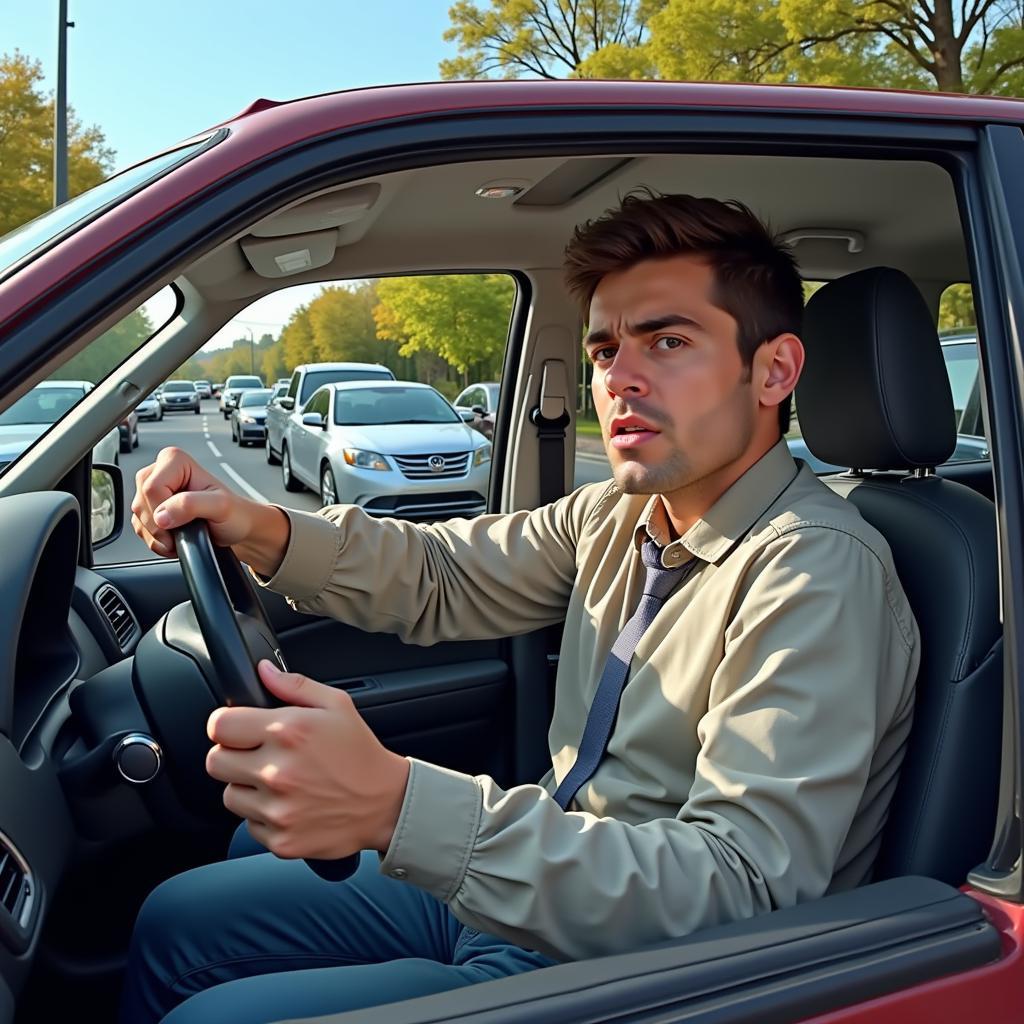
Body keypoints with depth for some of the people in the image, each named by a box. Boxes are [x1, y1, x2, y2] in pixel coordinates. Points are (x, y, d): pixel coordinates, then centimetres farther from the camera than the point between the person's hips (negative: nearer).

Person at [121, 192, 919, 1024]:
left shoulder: (819, 573, -24)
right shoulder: (621, 516, 1)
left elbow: (739, 889, -31)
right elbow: (444, 577, 8)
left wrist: (398, 804, -41)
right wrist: (260, 531, -10)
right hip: (525, 892, 8)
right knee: (177, 921, 12)